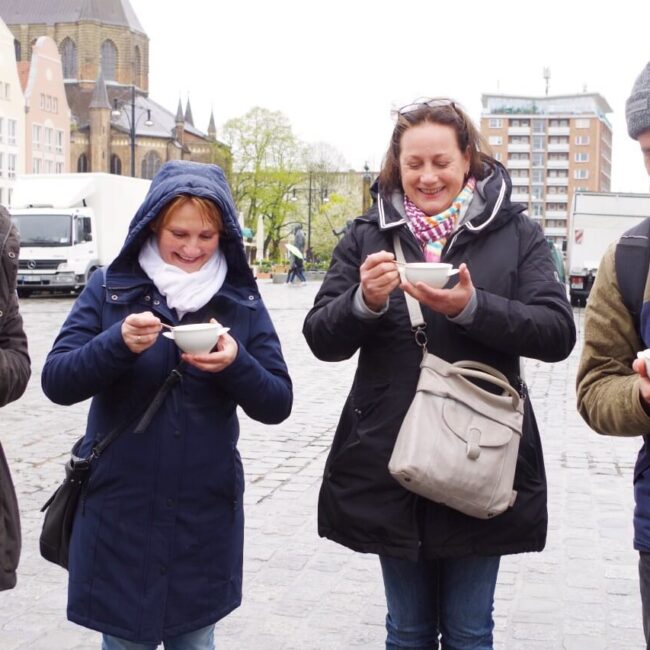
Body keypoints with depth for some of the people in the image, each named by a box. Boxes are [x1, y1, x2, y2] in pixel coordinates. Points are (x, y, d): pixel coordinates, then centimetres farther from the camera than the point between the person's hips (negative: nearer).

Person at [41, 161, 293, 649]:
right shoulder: (109, 291, -2)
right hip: (119, 512, -1)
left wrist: (236, 364, -22)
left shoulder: (242, 302, 1)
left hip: (207, 514, 1)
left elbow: (278, 404, -2)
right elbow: (56, 382, -9)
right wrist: (118, 344, -26)